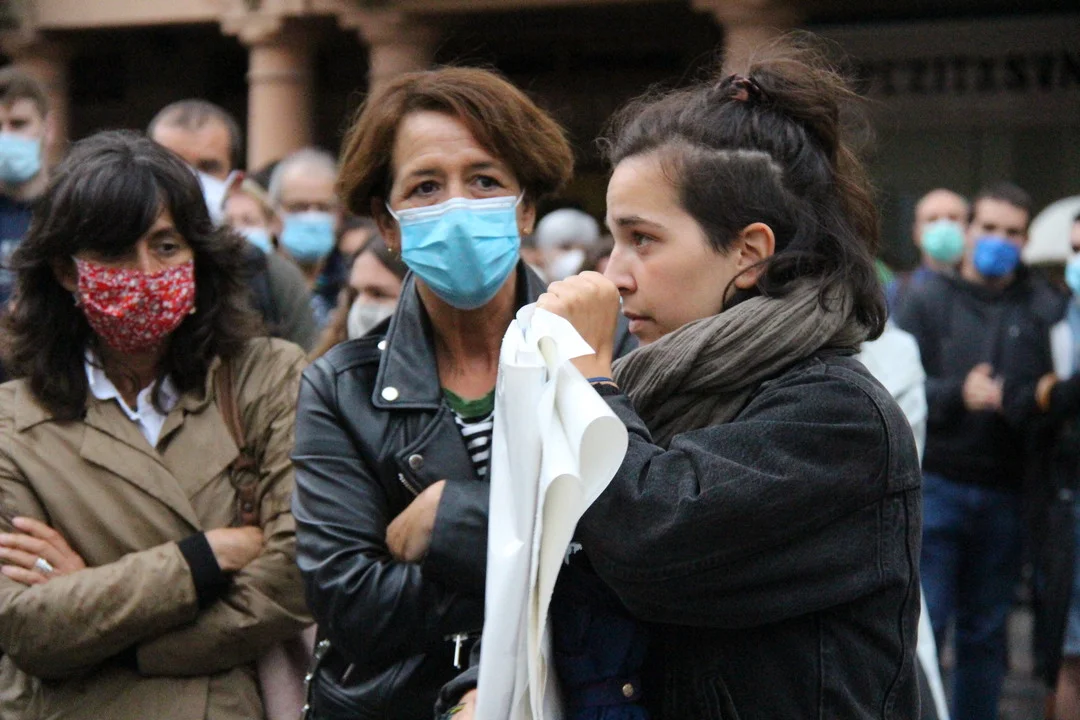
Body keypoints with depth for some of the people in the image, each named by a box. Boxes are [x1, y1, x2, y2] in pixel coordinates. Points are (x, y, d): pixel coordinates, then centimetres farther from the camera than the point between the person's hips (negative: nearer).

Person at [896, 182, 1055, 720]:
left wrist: (1015, 401, -18)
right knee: (922, 626, -3)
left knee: (986, 633, 10)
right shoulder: (928, 300, 3)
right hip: (936, 487, -2)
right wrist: (957, 394, -21)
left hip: (1004, 494, 2)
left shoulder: (1038, 308, 6)